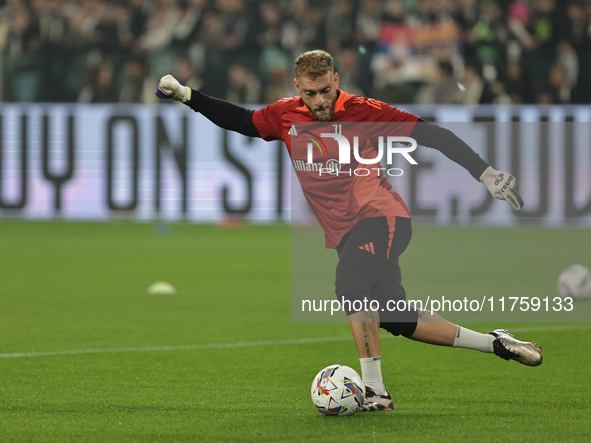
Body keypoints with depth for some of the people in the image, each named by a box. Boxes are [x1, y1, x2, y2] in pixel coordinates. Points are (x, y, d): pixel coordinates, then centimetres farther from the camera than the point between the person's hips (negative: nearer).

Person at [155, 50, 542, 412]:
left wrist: (486, 174, -9)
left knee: (351, 282, -32)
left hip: (381, 217, -6)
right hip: (344, 233, 6)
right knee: (399, 323, 4)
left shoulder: (364, 112, -9)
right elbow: (240, 120, 22)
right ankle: (495, 343, 19)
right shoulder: (286, 117, 5)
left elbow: (431, 135, -6)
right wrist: (186, 96, 16)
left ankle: (374, 390, -30)